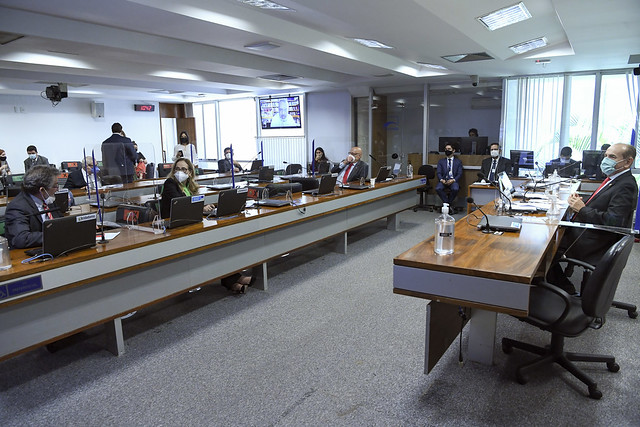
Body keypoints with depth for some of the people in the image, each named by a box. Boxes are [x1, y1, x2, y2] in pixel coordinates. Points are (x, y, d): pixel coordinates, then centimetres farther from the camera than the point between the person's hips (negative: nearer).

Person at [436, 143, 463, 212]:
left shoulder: (458, 161, 14)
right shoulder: (441, 161, 18)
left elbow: (460, 174, 4)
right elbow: (438, 173, 7)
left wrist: (453, 180, -16)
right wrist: (441, 180, -15)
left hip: (453, 180, -1)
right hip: (443, 180, 1)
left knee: (455, 189, -35)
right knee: (438, 188, -31)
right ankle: (450, 205, -17)